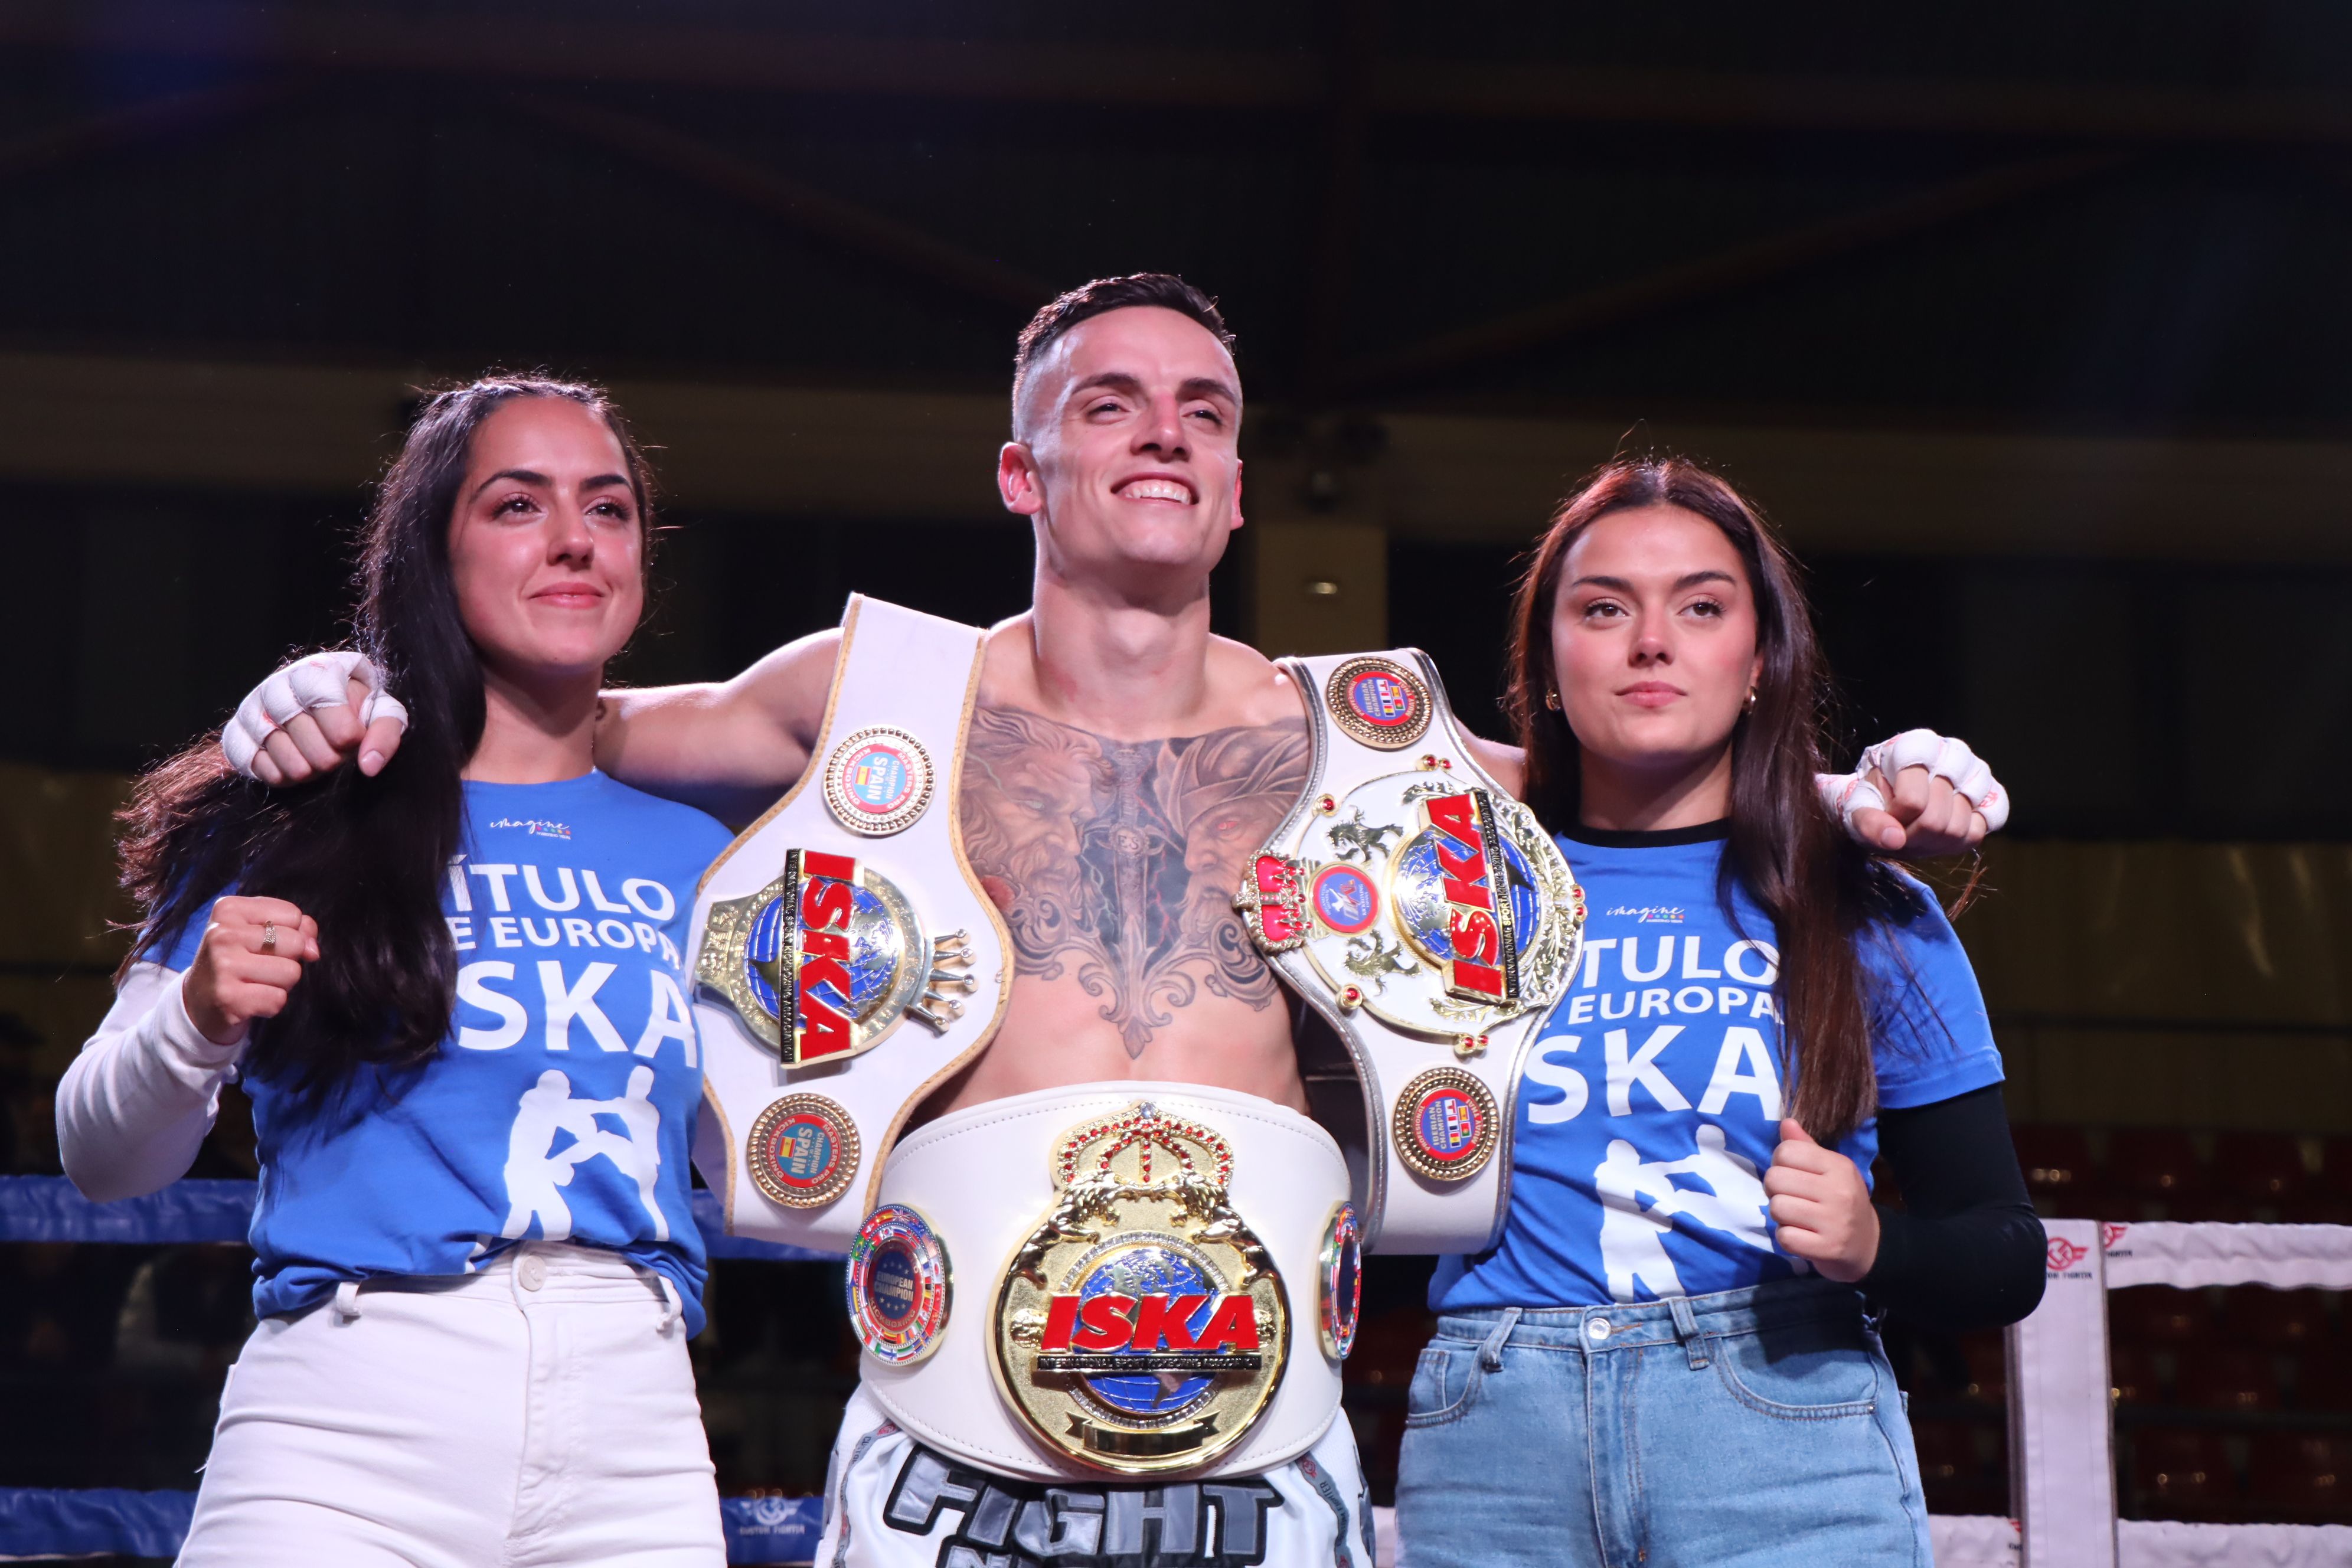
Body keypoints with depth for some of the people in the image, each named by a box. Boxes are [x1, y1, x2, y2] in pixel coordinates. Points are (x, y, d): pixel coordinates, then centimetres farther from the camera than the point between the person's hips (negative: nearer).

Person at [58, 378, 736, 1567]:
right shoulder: (302, 816, 4)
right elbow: (104, 1160, 3)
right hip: (349, 1425, -3)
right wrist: (198, 1022, -17)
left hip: (633, 1447, 3)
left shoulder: (691, 857, 13)